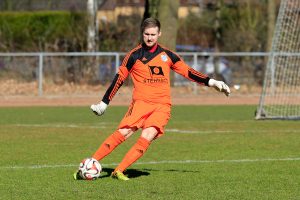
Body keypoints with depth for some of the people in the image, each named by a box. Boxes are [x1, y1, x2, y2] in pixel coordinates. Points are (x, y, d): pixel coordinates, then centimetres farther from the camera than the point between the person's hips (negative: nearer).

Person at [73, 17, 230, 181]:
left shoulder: (167, 55, 11)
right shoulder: (134, 55, 5)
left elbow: (187, 72, 16)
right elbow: (119, 78, 9)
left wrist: (211, 82, 8)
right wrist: (104, 103, 9)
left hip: (162, 106, 2)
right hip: (141, 102, -2)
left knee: (147, 136, -22)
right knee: (123, 132, -20)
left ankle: (119, 171, -20)